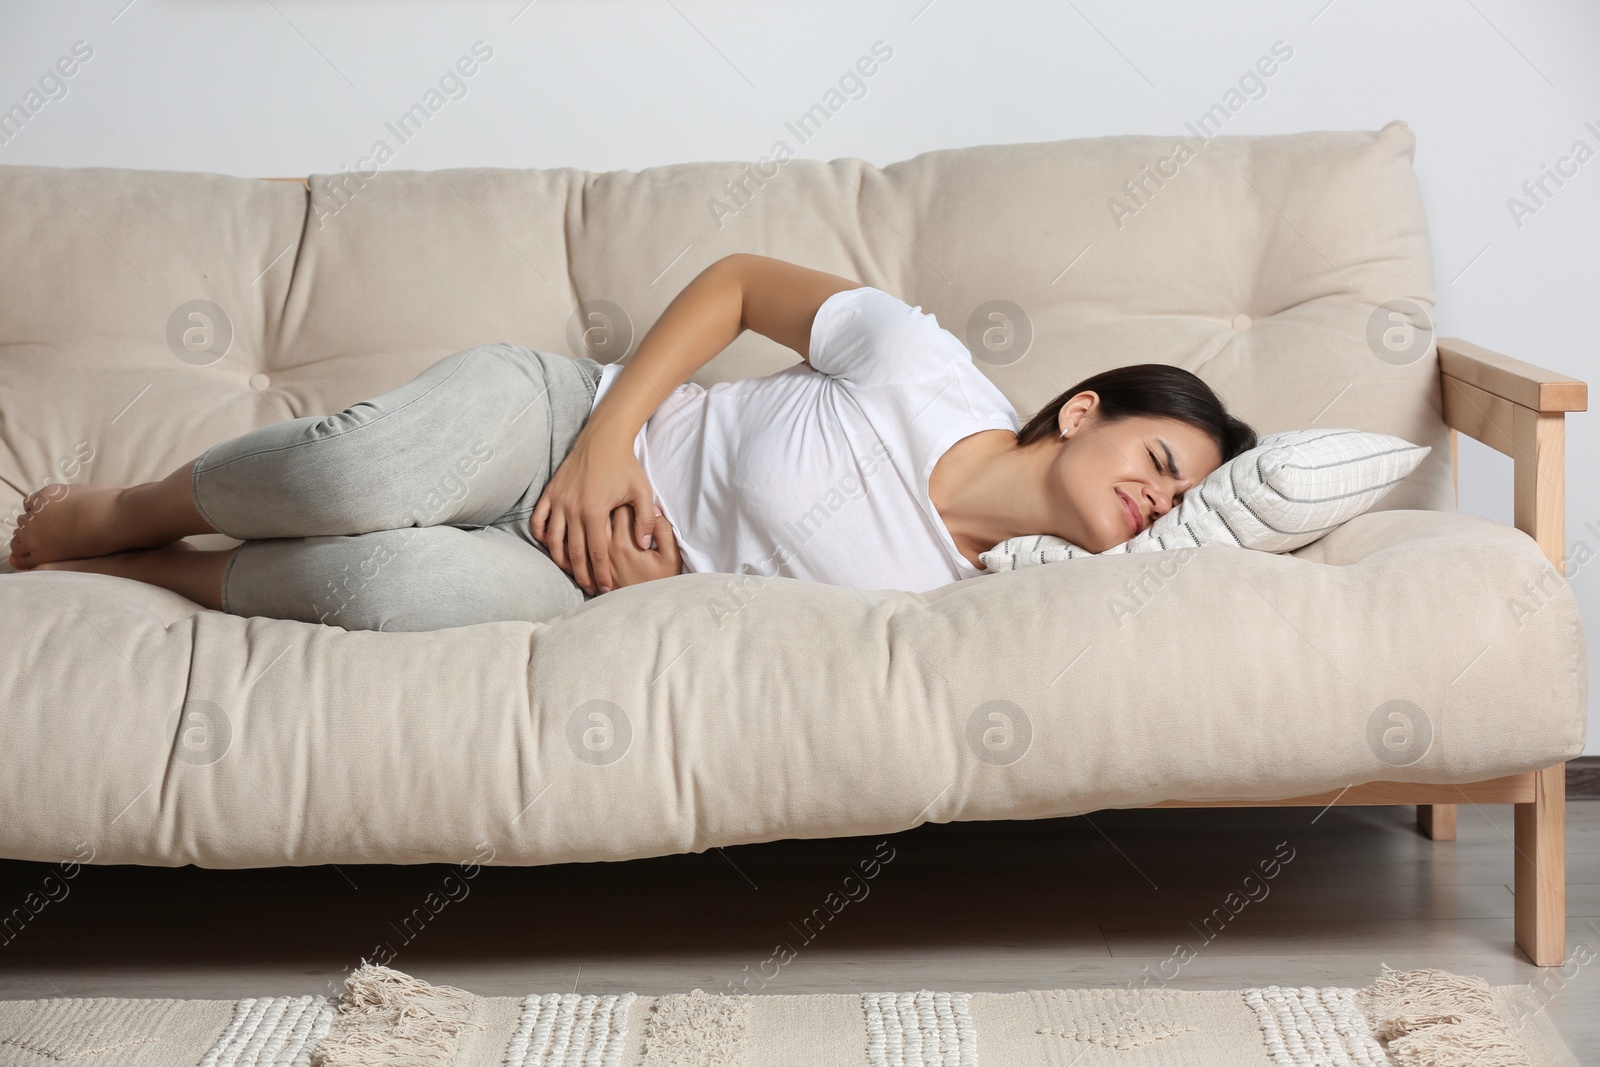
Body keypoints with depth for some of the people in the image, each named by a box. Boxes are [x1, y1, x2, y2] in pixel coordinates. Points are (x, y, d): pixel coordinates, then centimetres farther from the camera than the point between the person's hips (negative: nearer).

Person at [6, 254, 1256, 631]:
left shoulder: (957, 607, -4)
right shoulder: (927, 367, -11)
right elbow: (736, 280, -1)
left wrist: (660, 589, -21)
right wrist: (607, 439, -12)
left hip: (579, 584, 2)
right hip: (547, 414, -1)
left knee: (414, 588, -35)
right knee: (364, 480, -36)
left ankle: (155, 575, -8)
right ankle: (102, 511, -5)